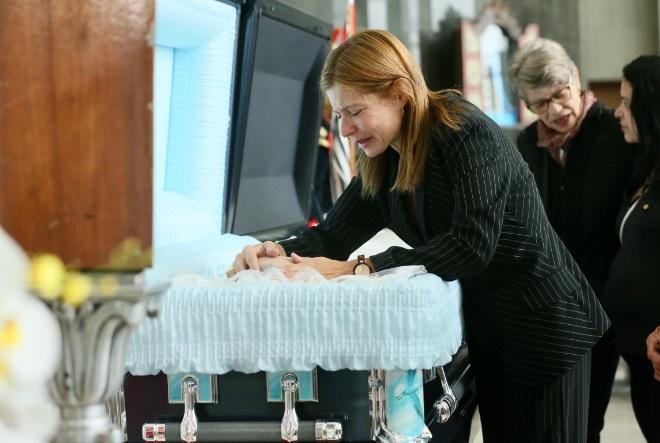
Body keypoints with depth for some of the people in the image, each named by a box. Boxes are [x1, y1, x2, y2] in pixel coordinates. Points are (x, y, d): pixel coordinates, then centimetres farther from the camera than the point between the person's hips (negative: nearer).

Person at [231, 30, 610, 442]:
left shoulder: (465, 131, -21)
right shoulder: (382, 162, 3)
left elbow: (472, 243, -31)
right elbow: (331, 237, 3)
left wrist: (358, 269, -35)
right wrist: (275, 251, -19)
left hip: (544, 325, -7)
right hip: (485, 323, 7)